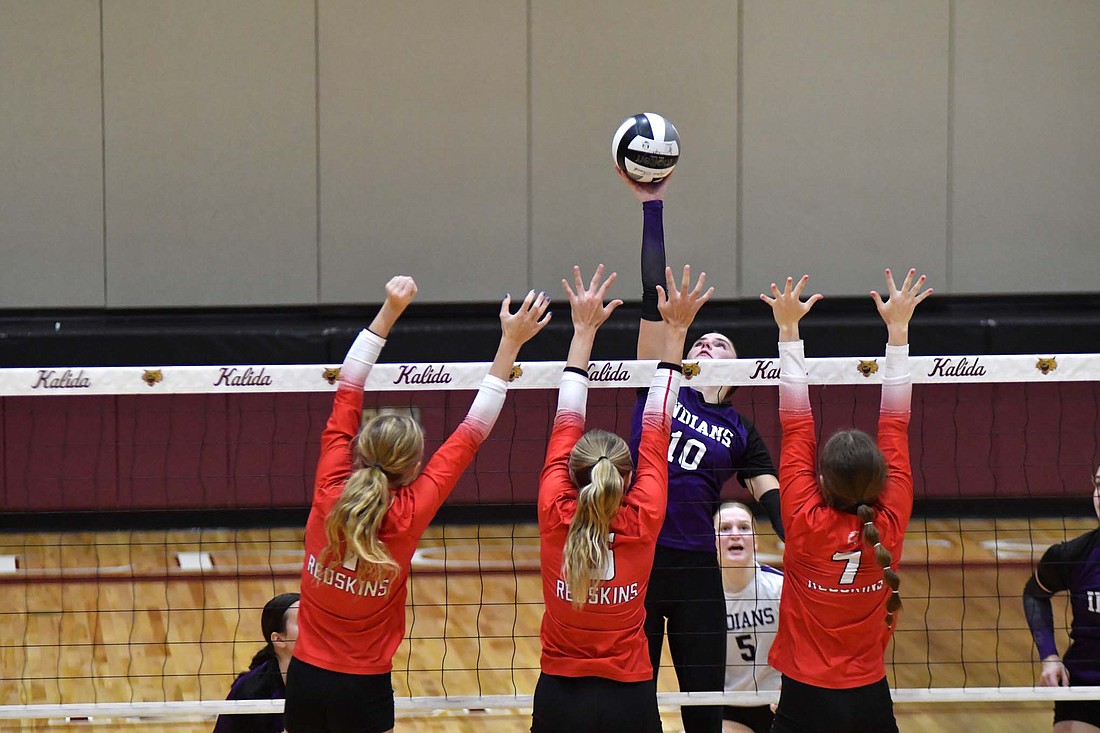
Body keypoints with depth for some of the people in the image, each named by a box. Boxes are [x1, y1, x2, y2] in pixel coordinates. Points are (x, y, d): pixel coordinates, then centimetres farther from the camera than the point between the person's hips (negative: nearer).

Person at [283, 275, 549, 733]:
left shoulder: (330, 495, -9)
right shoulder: (408, 516, -14)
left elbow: (346, 397, -2)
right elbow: (470, 435, -9)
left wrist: (389, 312, 0)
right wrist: (510, 344, -5)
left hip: (304, 678, 4)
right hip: (364, 690, -4)